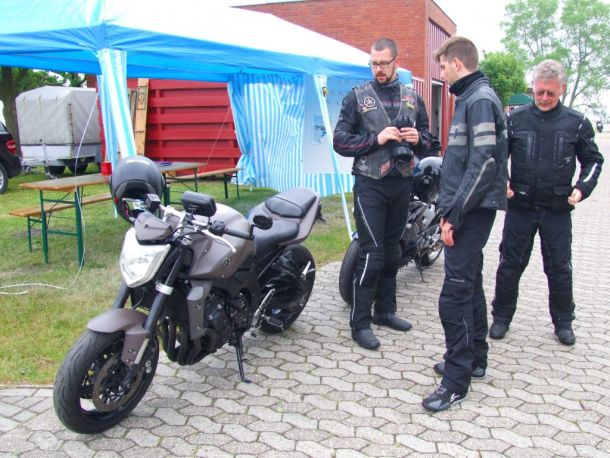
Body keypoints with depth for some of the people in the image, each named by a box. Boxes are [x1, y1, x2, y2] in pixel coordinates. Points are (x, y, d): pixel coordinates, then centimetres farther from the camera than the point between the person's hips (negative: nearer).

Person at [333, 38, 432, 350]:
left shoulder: (413, 99, 11)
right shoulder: (357, 97, 0)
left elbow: (427, 139, 16)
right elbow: (340, 141, -6)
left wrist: (418, 139, -8)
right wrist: (376, 139, -18)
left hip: (402, 184, 5)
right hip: (370, 184, -4)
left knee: (392, 251, 13)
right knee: (372, 254, -8)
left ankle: (385, 310, 27)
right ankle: (360, 322, 1)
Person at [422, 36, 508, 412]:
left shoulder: (480, 100, -14)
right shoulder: (471, 98, 17)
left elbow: (484, 164, -22)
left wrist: (453, 215, -20)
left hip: (473, 211, -11)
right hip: (468, 211, 11)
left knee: (455, 295, -8)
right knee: (470, 286, 17)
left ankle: (456, 380, 0)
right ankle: (475, 360, 30)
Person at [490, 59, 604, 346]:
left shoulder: (576, 123, 1)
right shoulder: (515, 119, 0)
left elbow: (593, 160, 9)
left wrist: (582, 188, -6)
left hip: (558, 210, 0)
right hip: (520, 206, 0)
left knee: (559, 268, 10)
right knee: (510, 264, 8)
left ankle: (563, 322, 26)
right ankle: (501, 316, 23)